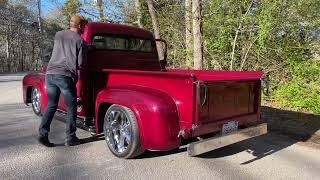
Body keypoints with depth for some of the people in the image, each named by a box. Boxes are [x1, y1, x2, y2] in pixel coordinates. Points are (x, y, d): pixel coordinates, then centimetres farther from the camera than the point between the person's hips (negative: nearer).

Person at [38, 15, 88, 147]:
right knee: (71, 107, 6)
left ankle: (43, 134, 8)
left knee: (51, 105, 15)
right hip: (65, 76, -5)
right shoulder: (80, 41, -1)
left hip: (50, 73, 6)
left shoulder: (58, 35, 14)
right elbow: (81, 63, -3)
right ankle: (70, 138, 9)